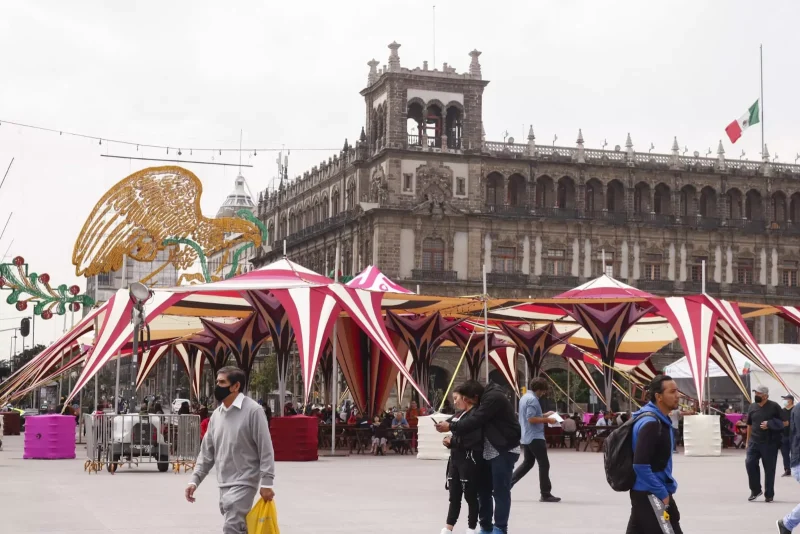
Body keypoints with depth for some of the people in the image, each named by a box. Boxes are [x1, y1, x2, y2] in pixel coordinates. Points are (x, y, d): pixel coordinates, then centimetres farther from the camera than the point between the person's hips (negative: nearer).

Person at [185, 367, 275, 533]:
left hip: (244, 483, -7)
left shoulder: (253, 410, -12)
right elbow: (207, 451, 14)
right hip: (224, 485, 7)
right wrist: (195, 480, 6)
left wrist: (266, 483, -15)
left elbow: (265, 449, -12)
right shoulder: (217, 414, 9)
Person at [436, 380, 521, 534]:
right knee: (483, 489, 11)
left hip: (504, 450, -10)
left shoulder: (493, 397, -16)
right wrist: (452, 425, -3)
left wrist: (451, 426, -18)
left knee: (500, 490, -7)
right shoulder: (485, 399, 15)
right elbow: (476, 421, 10)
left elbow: (475, 421, -24)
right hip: (489, 451, 10)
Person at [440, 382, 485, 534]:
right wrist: (448, 440, -5)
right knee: (454, 496, 11)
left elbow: (473, 439, -23)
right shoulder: (458, 414, 14)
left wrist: (452, 441, -14)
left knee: (470, 496, 2)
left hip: (470, 460, -8)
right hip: (455, 459, 8)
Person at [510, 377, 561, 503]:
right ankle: (545, 494, 0)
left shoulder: (525, 397, 14)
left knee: (527, 463, 19)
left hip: (526, 437, 10)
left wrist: (544, 415, 19)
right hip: (535, 437, -10)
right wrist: (547, 420, -16)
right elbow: (531, 419, -24)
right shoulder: (532, 399, -18)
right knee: (544, 464, -3)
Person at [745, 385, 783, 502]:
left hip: (770, 443, -3)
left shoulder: (774, 406, -3)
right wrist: (747, 441, 15)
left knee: (769, 468, 2)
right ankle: (755, 490, 7)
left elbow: (782, 422, 0)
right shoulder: (752, 408, 10)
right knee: (750, 463, -10)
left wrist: (770, 424, -16)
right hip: (754, 442, 4)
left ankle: (769, 494, 15)